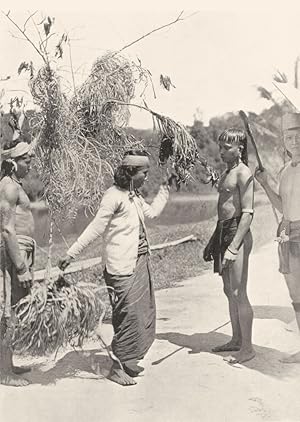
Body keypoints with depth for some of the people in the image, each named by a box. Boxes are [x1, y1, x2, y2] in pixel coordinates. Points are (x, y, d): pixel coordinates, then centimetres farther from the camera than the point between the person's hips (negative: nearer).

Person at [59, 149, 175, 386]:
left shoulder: (134, 195, 12)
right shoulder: (114, 196, -14)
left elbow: (152, 212, 27)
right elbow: (95, 229, -14)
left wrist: (165, 188, 29)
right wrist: (71, 255, -13)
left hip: (140, 262, 9)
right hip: (123, 267, -9)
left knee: (143, 312, 13)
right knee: (128, 314, -4)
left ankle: (129, 361, 27)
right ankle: (118, 367, 10)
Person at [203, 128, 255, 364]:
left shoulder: (243, 173, -11)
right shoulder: (226, 173, 17)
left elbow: (248, 213, -18)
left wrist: (234, 247, -24)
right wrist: (213, 241, 22)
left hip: (238, 233, -9)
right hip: (223, 232, 9)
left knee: (239, 294, -4)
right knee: (229, 291, 15)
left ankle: (247, 348, 7)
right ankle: (237, 340, 27)